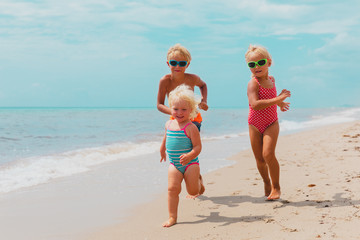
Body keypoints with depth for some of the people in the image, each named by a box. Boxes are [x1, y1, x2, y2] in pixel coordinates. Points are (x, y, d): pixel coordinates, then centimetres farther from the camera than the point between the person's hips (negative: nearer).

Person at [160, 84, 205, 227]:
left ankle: (198, 181, 40)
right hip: (174, 164, 4)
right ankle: (172, 217, -2)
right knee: (172, 189, -9)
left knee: (193, 191, 5)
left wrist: (189, 156, -35)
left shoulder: (191, 127, -15)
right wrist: (162, 149, 40)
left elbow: (197, 146, -18)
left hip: (190, 163, -4)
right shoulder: (169, 124, 4)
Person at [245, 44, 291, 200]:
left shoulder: (271, 79, 4)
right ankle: (267, 183, 32)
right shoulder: (253, 83, -15)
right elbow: (255, 104, -32)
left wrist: (279, 103, 29)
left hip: (271, 124, 2)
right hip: (255, 125, -2)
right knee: (259, 159, 5)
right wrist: (277, 99, -31)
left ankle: (276, 186, -1)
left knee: (268, 154, -17)